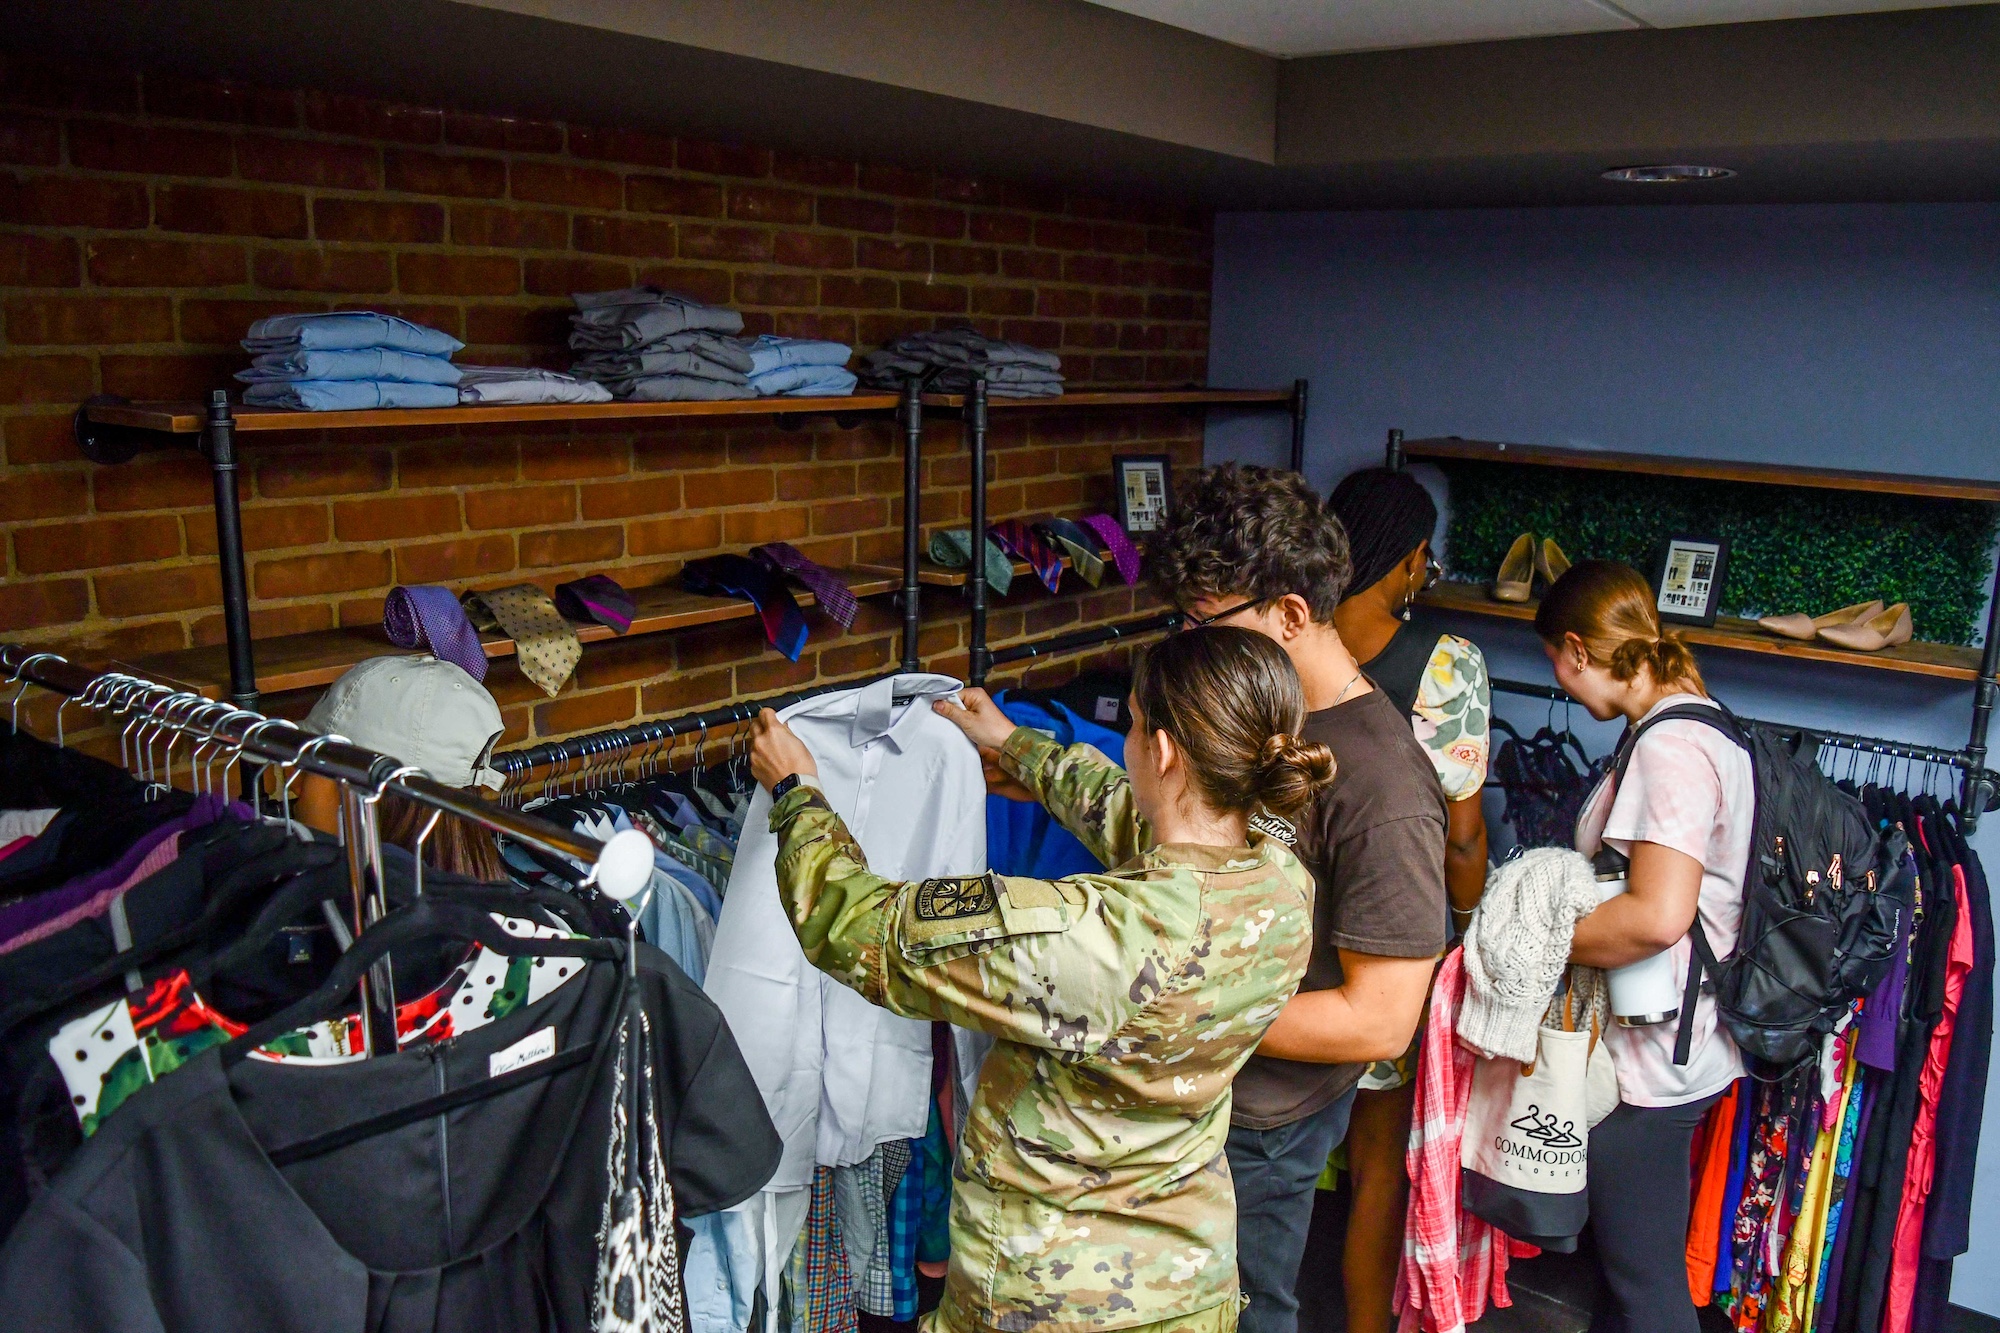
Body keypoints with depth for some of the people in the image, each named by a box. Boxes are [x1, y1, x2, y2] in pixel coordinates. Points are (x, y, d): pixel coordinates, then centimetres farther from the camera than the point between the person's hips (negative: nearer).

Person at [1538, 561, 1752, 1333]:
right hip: (1669, 1044, 10)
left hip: (1649, 1061, -10)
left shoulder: (1667, 749, -23)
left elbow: (1657, 916, -32)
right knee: (1631, 1258, 25)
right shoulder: (1695, 722, 9)